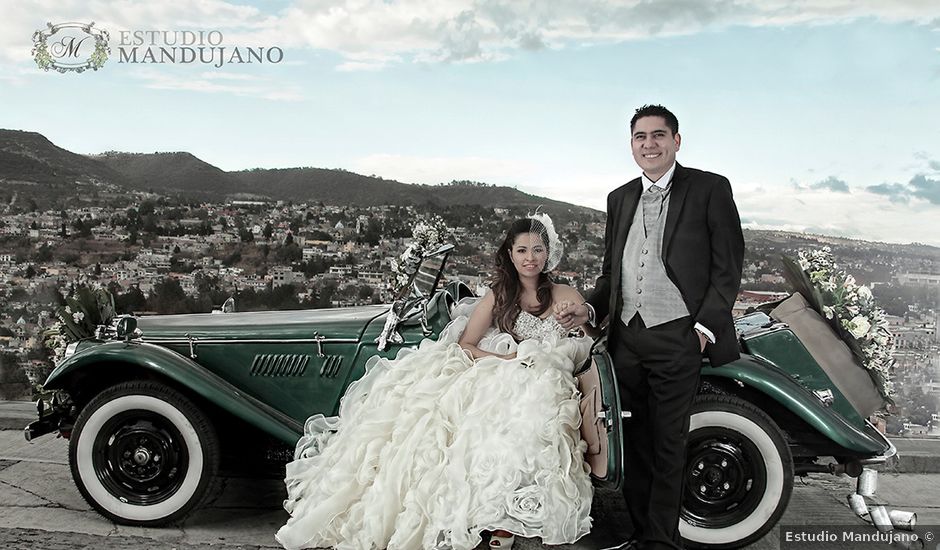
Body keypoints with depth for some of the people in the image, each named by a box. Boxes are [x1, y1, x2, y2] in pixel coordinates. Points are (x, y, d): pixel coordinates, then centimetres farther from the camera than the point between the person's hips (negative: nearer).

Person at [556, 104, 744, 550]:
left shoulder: (710, 189, 2)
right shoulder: (619, 198, 18)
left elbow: (728, 266, -3)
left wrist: (705, 327, -10)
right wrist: (590, 308, 4)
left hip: (678, 337, -5)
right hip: (626, 338, 5)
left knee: (667, 446, 2)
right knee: (634, 443, 10)